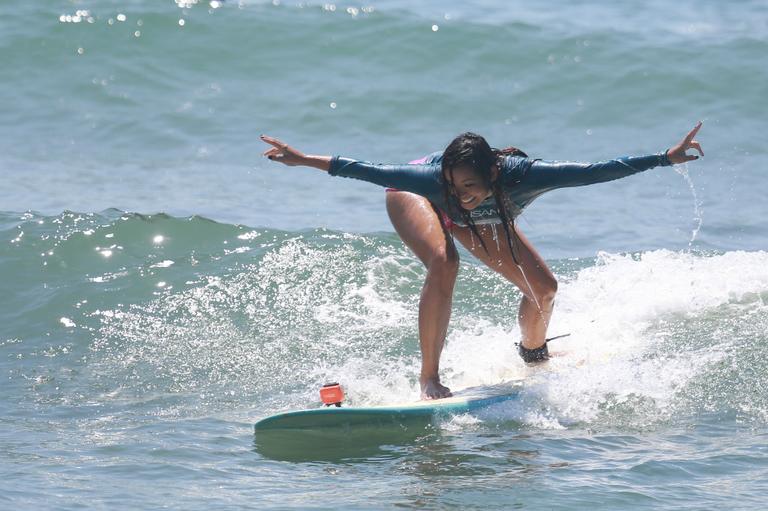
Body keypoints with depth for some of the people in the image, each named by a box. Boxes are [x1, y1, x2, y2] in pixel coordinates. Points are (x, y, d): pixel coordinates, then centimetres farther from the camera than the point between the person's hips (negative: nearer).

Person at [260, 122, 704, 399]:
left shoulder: (522, 175, -43)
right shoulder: (430, 178, -45)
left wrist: (667, 158, -42)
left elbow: (597, 172, -40)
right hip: (413, 198, -3)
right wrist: (304, 160, -37)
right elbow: (366, 171, -36)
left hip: (481, 221, 3)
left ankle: (534, 352, 30)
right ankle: (430, 379, -25)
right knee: (444, 264, -35)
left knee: (544, 288, -5)